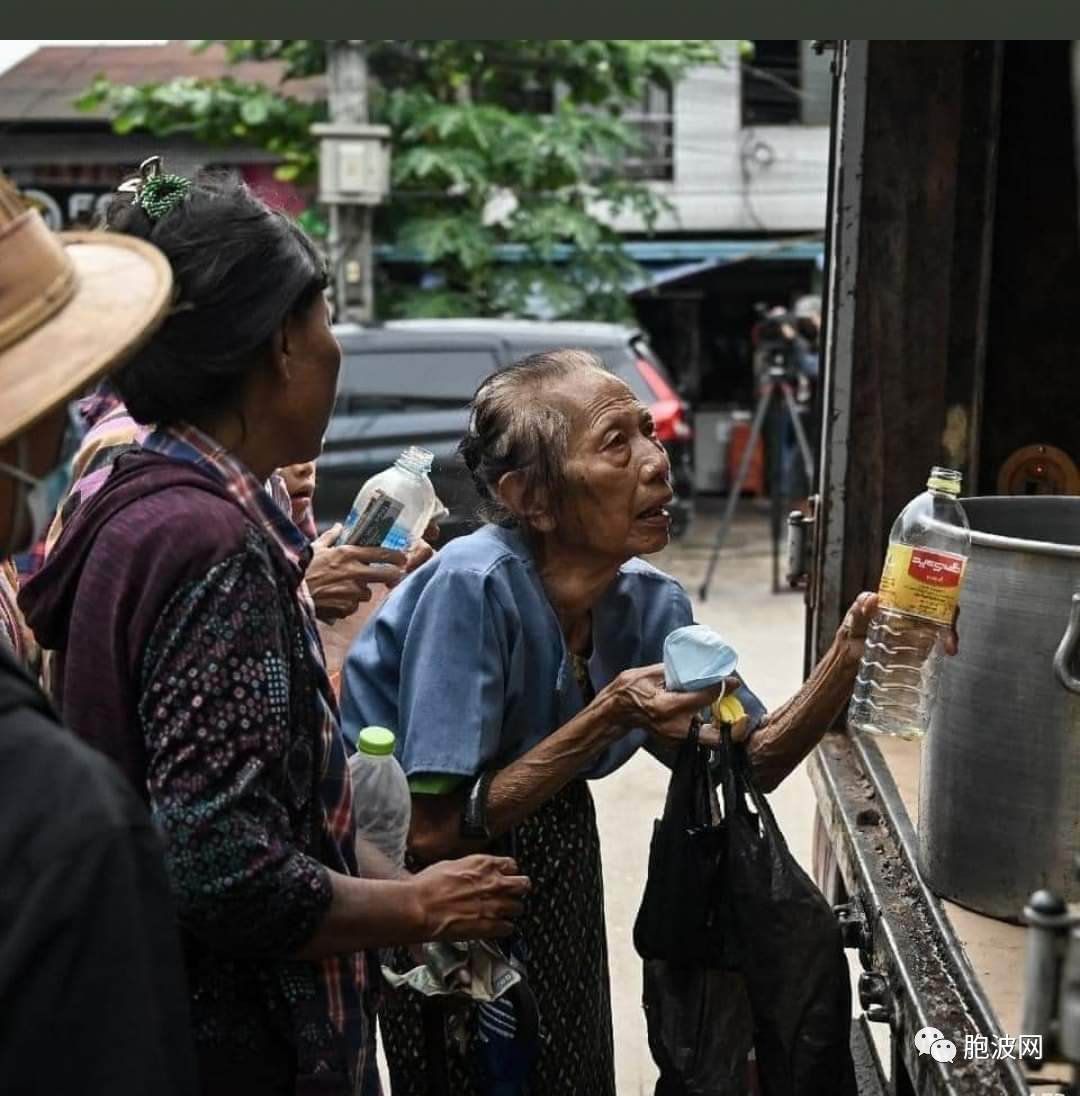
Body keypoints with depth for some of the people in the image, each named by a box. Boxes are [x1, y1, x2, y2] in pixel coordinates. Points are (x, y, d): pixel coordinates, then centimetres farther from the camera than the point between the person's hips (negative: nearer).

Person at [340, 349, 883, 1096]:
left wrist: (848, 657, -19)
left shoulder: (651, 602, -10)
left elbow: (756, 762, -2)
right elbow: (433, 832, -29)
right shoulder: (473, 587, -30)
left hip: (550, 854, 6)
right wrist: (609, 720, -34)